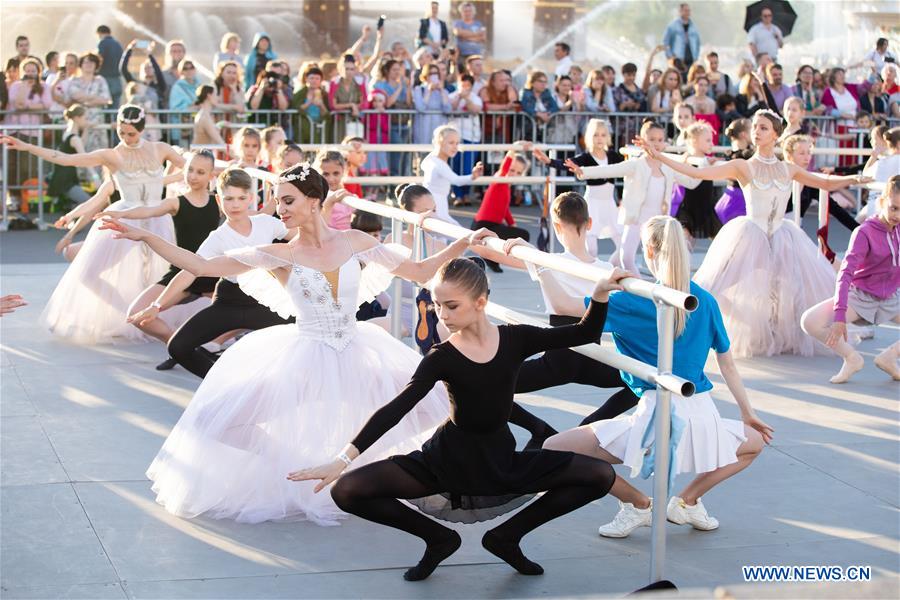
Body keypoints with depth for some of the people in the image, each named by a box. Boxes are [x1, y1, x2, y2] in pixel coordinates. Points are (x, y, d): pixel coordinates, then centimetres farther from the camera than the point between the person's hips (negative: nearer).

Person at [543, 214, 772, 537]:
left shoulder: (634, 302, -5)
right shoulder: (706, 301, 9)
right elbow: (727, 365, 15)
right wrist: (748, 413, 27)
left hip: (656, 417, -5)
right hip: (702, 418, 5)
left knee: (554, 449, 3)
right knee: (755, 441, 38)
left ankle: (637, 504, 10)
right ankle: (687, 501, 25)